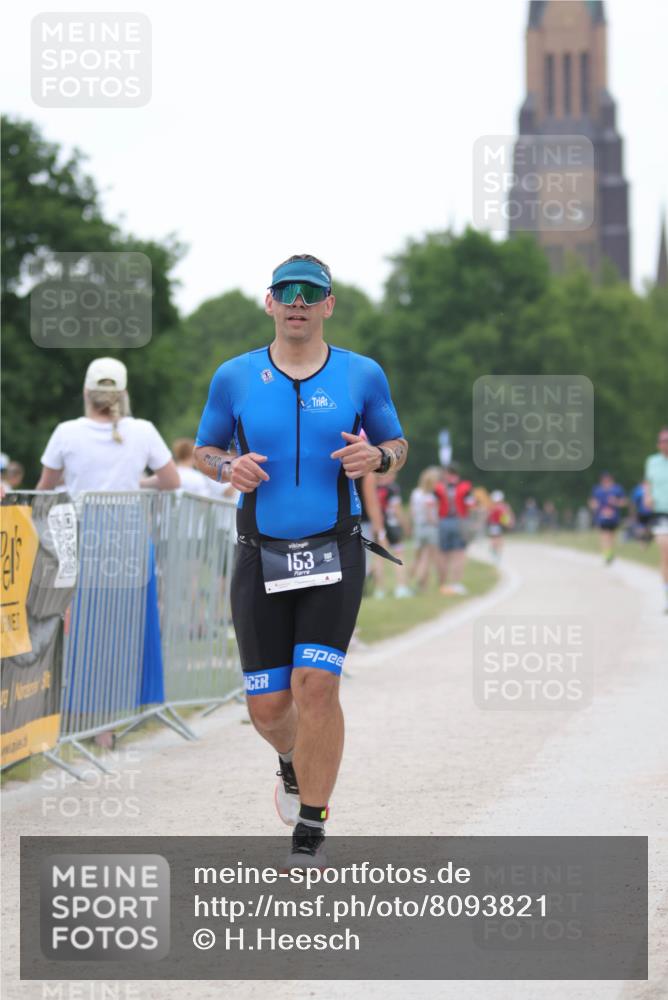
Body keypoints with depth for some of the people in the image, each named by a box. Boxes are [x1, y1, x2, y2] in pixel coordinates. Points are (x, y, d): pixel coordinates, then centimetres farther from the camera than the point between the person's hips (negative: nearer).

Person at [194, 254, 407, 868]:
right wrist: (230, 468, -10)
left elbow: (397, 446, 13)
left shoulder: (362, 376, 3)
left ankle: (311, 833, -5)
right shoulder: (235, 378, 4)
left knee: (316, 684, -16)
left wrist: (376, 457, -11)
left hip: (333, 556, -1)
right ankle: (293, 761, 39)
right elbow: (204, 450, 14)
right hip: (261, 559, 1)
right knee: (267, 705, 1)